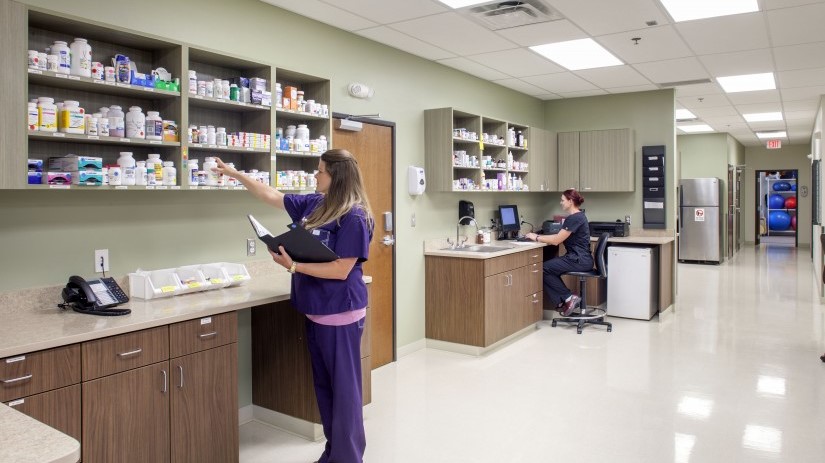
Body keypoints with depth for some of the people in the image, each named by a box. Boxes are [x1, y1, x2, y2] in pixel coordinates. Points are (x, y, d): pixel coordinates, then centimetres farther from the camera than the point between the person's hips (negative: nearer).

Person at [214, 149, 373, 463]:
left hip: (340, 314, -9)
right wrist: (234, 173, 21)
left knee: (343, 388, 2)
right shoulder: (313, 204, 6)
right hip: (316, 311, 9)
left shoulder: (354, 217, -17)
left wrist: (293, 266, -21)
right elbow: (271, 196, 18)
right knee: (324, 385, 17)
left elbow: (341, 270, -20)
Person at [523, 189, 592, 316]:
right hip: (579, 258, 10)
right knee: (548, 268, 2)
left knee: (544, 269, -7)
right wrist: (539, 236, 10)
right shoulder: (576, 216, 14)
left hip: (579, 260, -10)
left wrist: (536, 238, -6)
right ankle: (563, 302, 0)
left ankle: (569, 297, -2)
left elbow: (556, 240, -17)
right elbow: (559, 237, 17)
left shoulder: (574, 218, -18)